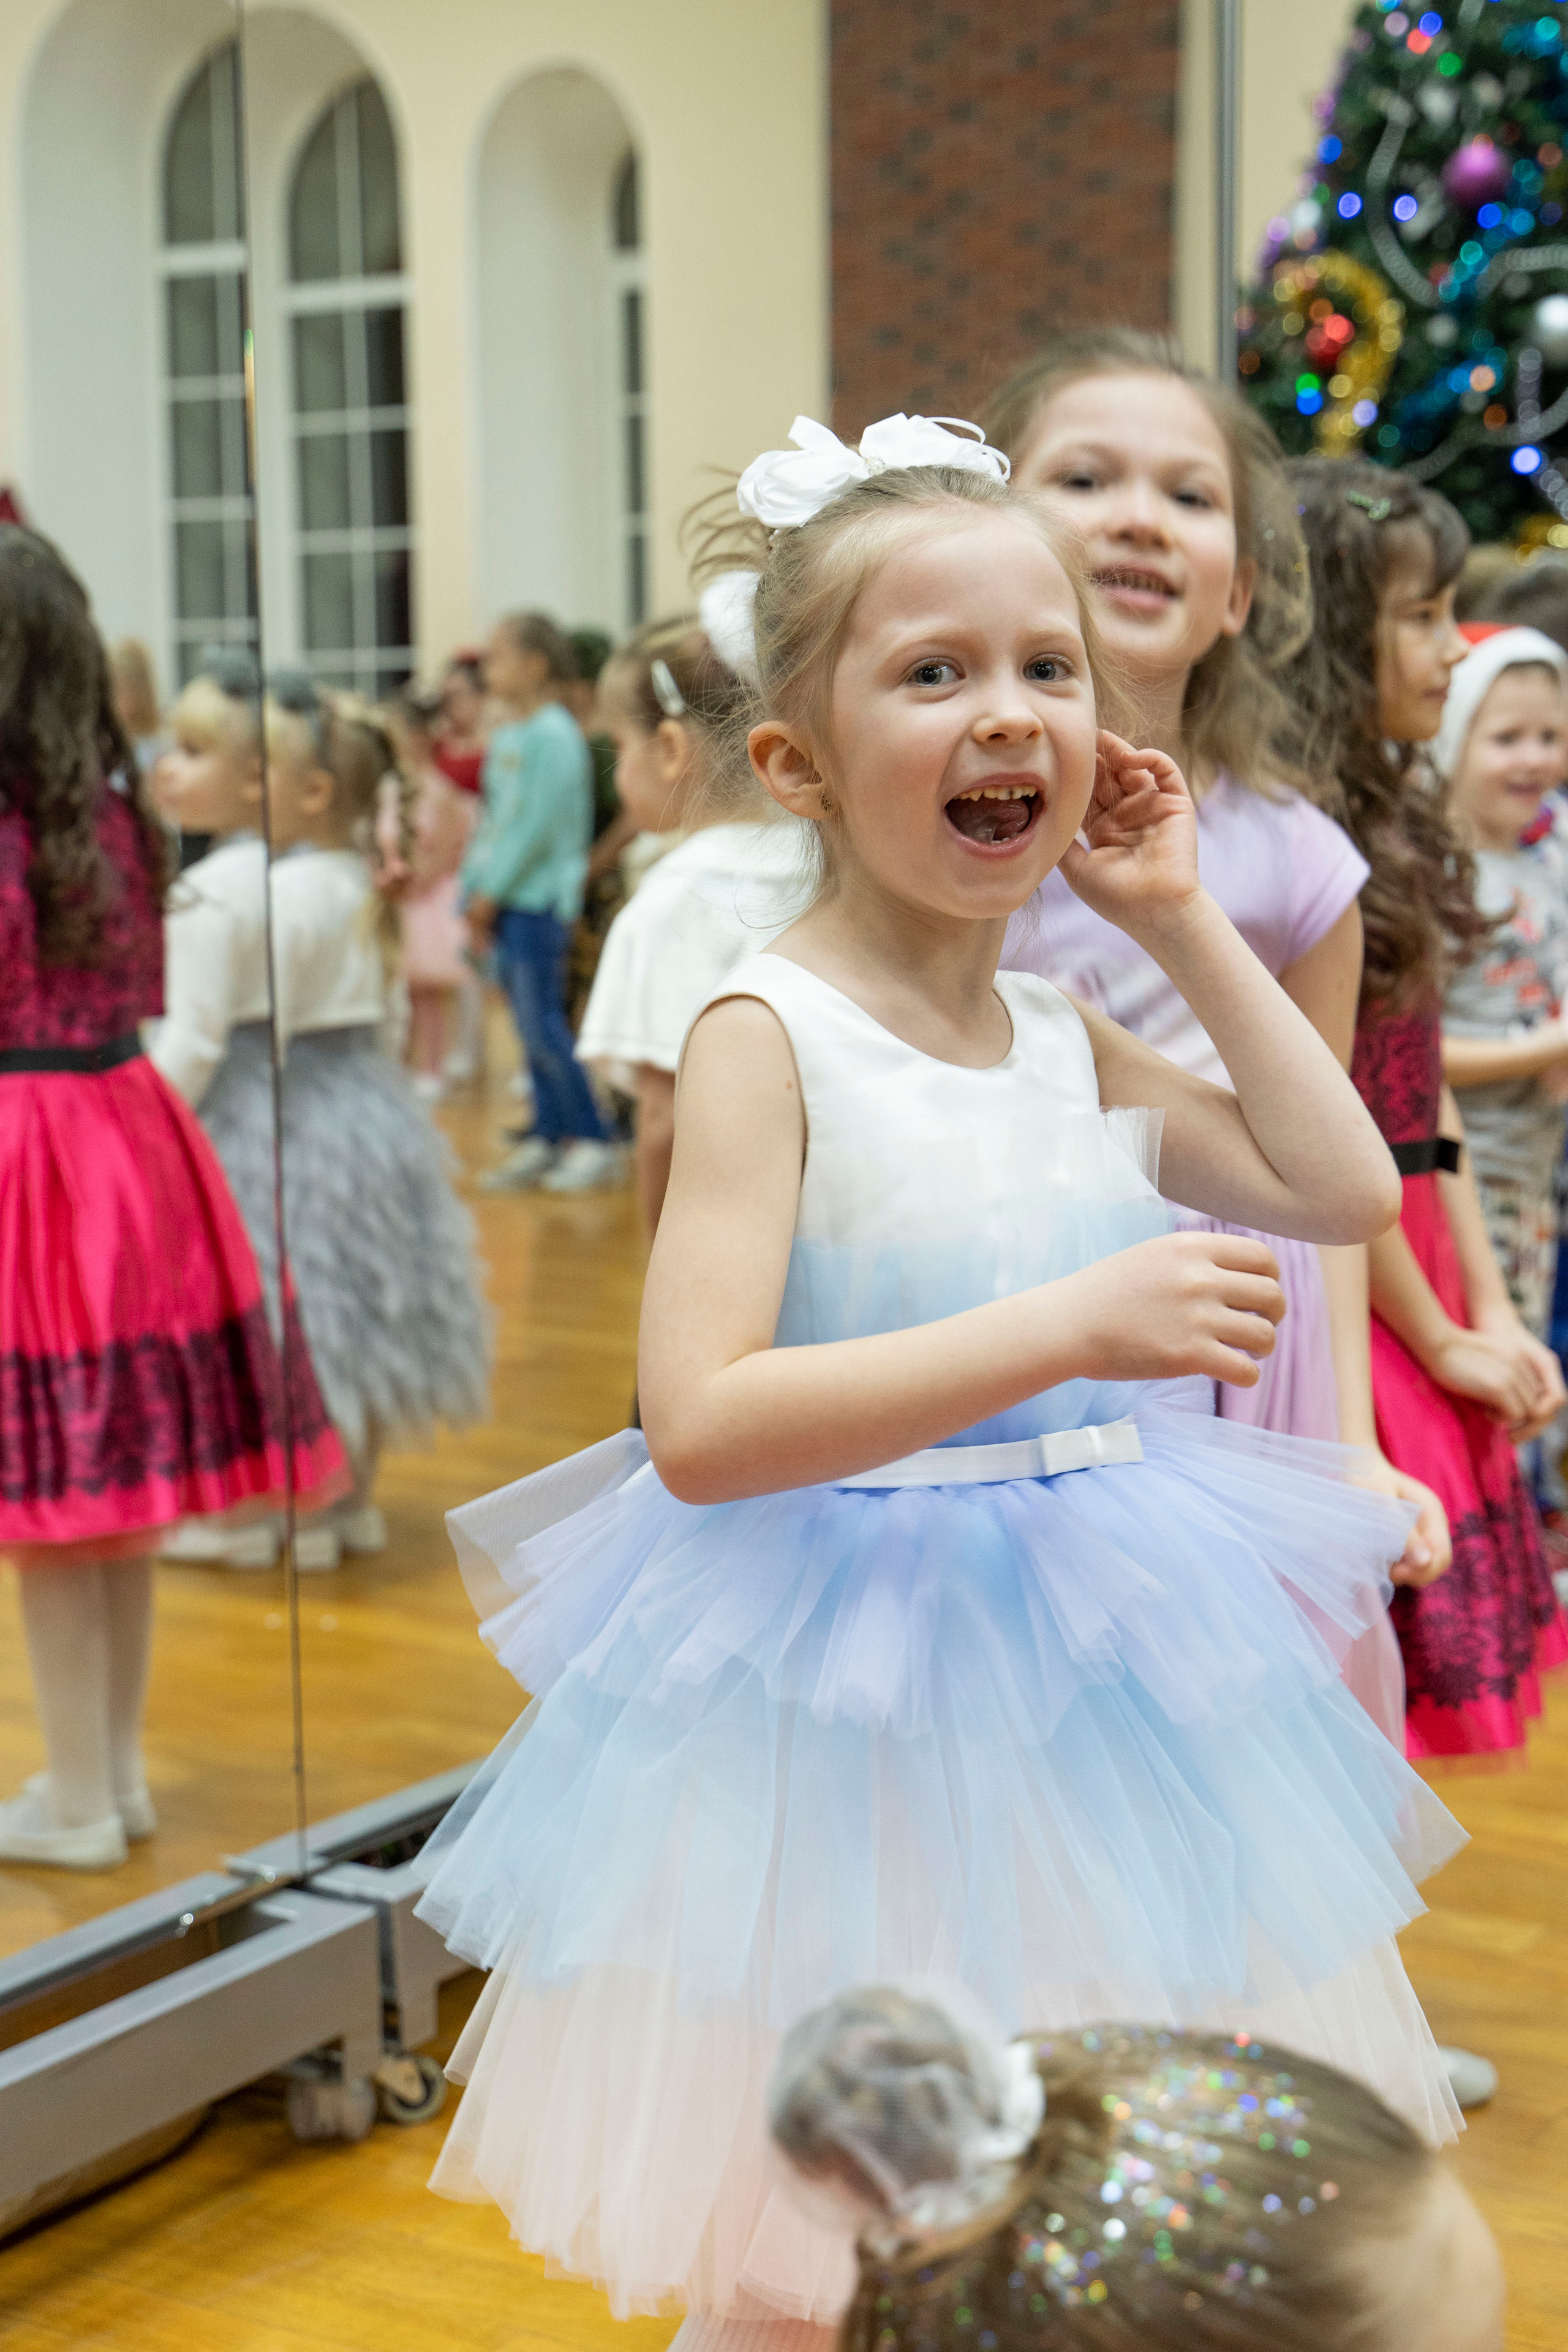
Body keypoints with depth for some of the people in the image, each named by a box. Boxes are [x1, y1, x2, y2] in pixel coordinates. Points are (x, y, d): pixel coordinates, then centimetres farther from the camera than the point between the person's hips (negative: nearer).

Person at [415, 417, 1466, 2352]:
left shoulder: (1066, 1040, 5)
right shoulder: (769, 1032, -15)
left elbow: (1344, 1186, 11)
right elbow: (699, 1426, -25)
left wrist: (1184, 921, 4)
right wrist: (1072, 1329, -31)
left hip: (1090, 1674, 7)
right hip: (831, 1704, -6)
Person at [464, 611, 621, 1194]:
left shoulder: (553, 735, -12)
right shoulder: (505, 736, 14)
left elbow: (537, 825, -17)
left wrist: (492, 890, -13)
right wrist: (475, 891, 12)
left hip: (540, 899, -8)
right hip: (506, 903, 8)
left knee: (542, 1025, -8)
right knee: (531, 1026, 10)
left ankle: (594, 1142, -1)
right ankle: (547, 1140, 17)